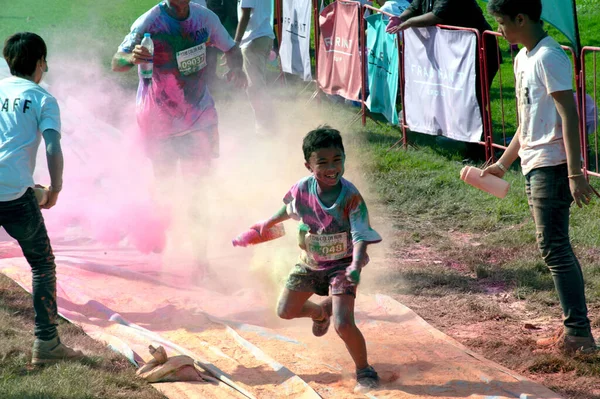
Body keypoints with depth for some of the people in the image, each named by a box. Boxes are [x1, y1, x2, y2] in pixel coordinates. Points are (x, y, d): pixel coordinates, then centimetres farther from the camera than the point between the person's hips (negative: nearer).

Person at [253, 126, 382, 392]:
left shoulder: (351, 197, -29)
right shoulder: (302, 189, -17)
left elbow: (361, 237, -31)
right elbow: (290, 209, 7)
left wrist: (356, 265, -50)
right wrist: (269, 223, 26)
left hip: (341, 265, -5)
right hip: (309, 263, 5)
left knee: (343, 324, -19)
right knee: (285, 311, 15)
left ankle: (364, 370, 5)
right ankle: (321, 312, 49)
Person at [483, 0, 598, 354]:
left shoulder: (549, 57, -15)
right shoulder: (523, 58, 14)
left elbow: (569, 116, -20)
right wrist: (503, 164, 26)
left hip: (552, 165, -10)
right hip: (535, 166, 10)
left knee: (554, 248, -8)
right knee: (557, 248, 11)